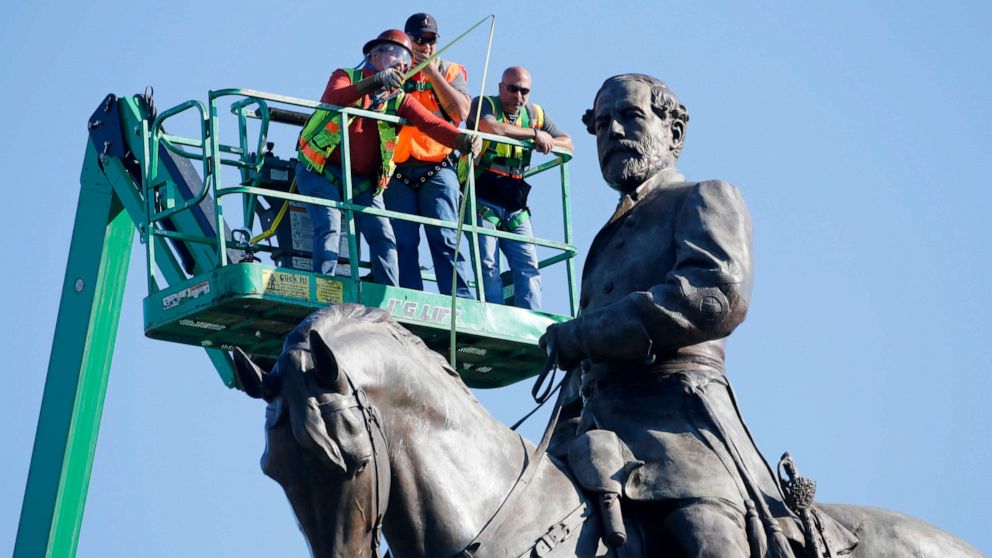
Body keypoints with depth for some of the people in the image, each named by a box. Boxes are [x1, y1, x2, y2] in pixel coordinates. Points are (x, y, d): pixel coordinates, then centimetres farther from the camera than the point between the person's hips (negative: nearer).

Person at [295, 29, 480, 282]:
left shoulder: (400, 100, 7)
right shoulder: (346, 77, 0)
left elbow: (431, 123, -10)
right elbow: (332, 99, -25)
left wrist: (462, 139, -31)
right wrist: (373, 82, -39)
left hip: (363, 181, 4)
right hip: (320, 169, -4)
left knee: (383, 235, -8)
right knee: (329, 226, -20)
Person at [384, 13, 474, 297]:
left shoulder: (450, 71, 15)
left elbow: (460, 112, -4)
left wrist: (432, 72, -5)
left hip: (437, 169, -1)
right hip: (397, 169, 1)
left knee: (444, 238, -10)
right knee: (403, 242, -5)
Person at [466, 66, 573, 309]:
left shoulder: (535, 114, 16)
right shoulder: (484, 105, 0)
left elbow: (568, 143, 18)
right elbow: (491, 127, -23)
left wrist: (549, 142, -6)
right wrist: (534, 133, -16)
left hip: (515, 207, 5)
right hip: (483, 202, -5)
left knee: (528, 265, -4)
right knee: (488, 264, -11)